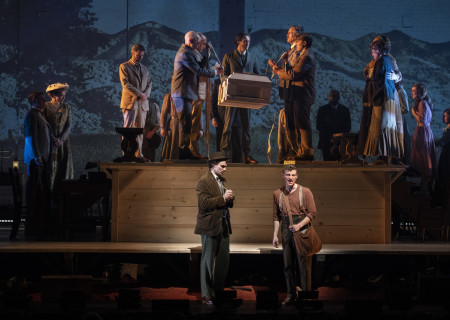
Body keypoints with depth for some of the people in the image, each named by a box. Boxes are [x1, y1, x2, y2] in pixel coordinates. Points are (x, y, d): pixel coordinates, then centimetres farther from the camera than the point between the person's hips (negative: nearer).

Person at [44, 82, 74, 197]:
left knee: (65, 166, -2)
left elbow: (69, 125, 3)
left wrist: (61, 139, -10)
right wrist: (54, 139, -13)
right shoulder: (46, 107, -3)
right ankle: (50, 195, -1)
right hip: (50, 141, -3)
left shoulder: (67, 108, 7)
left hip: (63, 140, 3)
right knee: (51, 167, -5)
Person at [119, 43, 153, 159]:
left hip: (143, 103, 5)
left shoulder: (144, 68, 21)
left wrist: (146, 94, -5)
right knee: (128, 128, -10)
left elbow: (149, 83, 16)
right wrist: (139, 94, -13)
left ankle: (138, 154, 7)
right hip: (130, 102, -5)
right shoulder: (124, 67, 3)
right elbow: (126, 84, -8)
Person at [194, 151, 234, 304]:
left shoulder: (222, 181, 16)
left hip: (223, 225, 8)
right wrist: (223, 198, -20)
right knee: (208, 261, 1)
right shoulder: (204, 181, -10)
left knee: (223, 260, 9)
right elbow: (204, 203, -20)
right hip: (210, 226, -8)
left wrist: (230, 198, 0)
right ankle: (207, 295, 6)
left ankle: (219, 291, 20)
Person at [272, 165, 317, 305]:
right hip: (286, 230, 4)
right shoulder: (277, 193, 9)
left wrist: (299, 225, -15)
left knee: (303, 263, -4)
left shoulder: (305, 192, -2)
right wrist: (275, 235, 8)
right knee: (288, 264, 7)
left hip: (301, 230, -4)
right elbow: (276, 216, 13)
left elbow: (312, 213, -3)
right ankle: (291, 295, 15)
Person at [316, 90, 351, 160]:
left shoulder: (345, 110, 15)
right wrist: (329, 135, -10)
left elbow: (348, 126, 10)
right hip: (326, 141, 0)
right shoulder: (322, 109, 11)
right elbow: (318, 126, 4)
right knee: (327, 160, -10)